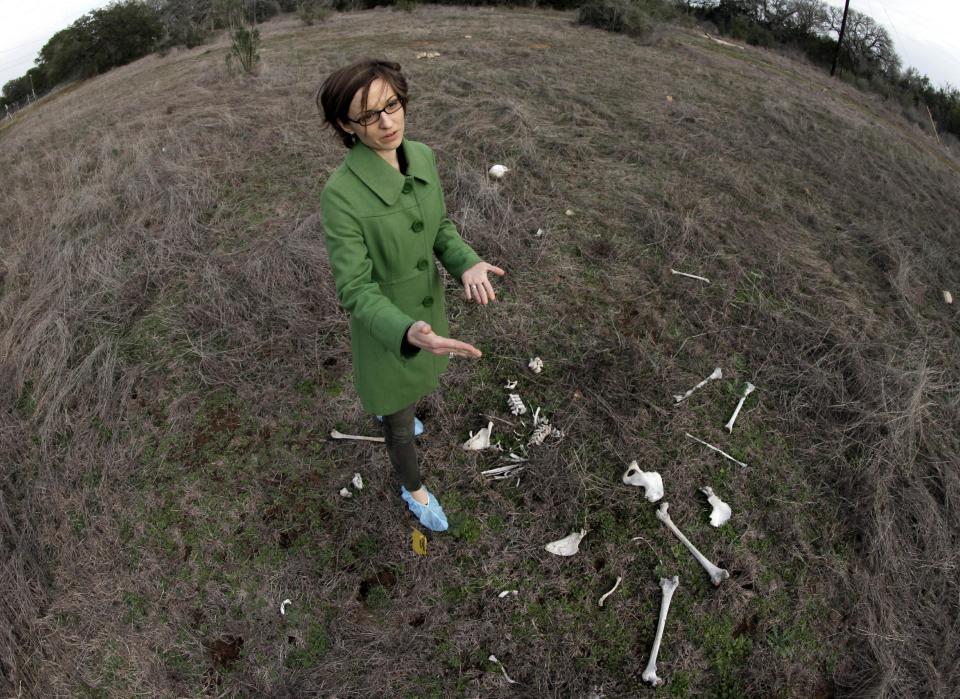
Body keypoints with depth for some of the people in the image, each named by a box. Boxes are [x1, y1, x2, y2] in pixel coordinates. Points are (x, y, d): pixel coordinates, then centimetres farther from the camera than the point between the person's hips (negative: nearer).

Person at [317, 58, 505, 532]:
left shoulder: (421, 156, -12)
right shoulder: (341, 193, -31)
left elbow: (439, 227, 1)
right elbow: (355, 291, -28)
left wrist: (468, 265, -21)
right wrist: (411, 334, -46)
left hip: (427, 304, 6)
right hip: (385, 325, -6)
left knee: (415, 387, 35)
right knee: (402, 421, 17)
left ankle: (382, 404, 71)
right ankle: (414, 489, 48)